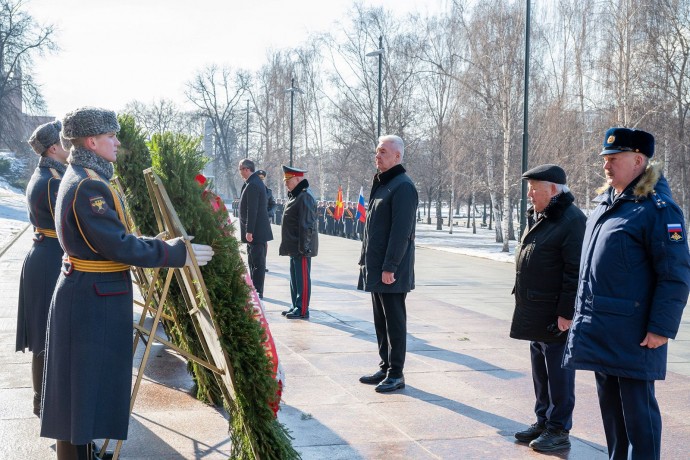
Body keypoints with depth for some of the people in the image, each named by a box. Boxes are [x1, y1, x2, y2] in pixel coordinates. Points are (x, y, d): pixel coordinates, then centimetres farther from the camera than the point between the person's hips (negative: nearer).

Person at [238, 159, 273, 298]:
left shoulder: (252, 185, -17)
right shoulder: (257, 182, 15)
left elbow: (252, 210, -22)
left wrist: (249, 231, -21)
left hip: (256, 231, -10)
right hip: (260, 230, 10)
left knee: (257, 262, -5)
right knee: (255, 261, 16)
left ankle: (257, 292, -1)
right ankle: (255, 290, 23)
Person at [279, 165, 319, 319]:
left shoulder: (305, 197, -16)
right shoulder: (294, 196, 17)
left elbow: (307, 225, -21)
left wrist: (304, 246, -22)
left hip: (301, 248, -10)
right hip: (294, 247, 10)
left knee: (302, 278, -4)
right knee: (295, 278, 16)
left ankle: (302, 310, 1)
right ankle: (296, 306, 25)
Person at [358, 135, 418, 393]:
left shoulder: (403, 187, -14)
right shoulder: (381, 184, 16)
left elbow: (401, 231, -20)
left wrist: (389, 267, -22)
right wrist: (366, 260, 17)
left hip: (391, 271, -9)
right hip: (376, 269, 9)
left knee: (394, 321, -1)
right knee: (381, 320, 15)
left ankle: (396, 374, 7)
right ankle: (386, 368, 25)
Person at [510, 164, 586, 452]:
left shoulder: (572, 221, -17)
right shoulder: (536, 217, 14)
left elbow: (576, 273, -20)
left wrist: (566, 313, -21)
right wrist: (525, 305, 21)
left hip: (556, 317, -10)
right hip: (535, 315, 10)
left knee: (558, 373, 0)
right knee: (540, 370, 18)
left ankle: (559, 431, 11)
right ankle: (543, 422, 30)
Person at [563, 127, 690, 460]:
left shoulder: (657, 208, -14)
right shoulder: (604, 204, 13)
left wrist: (661, 328, -18)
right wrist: (584, 313, 22)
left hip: (632, 335, -9)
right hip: (598, 331, 9)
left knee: (636, 409, 1)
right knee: (610, 404, 18)